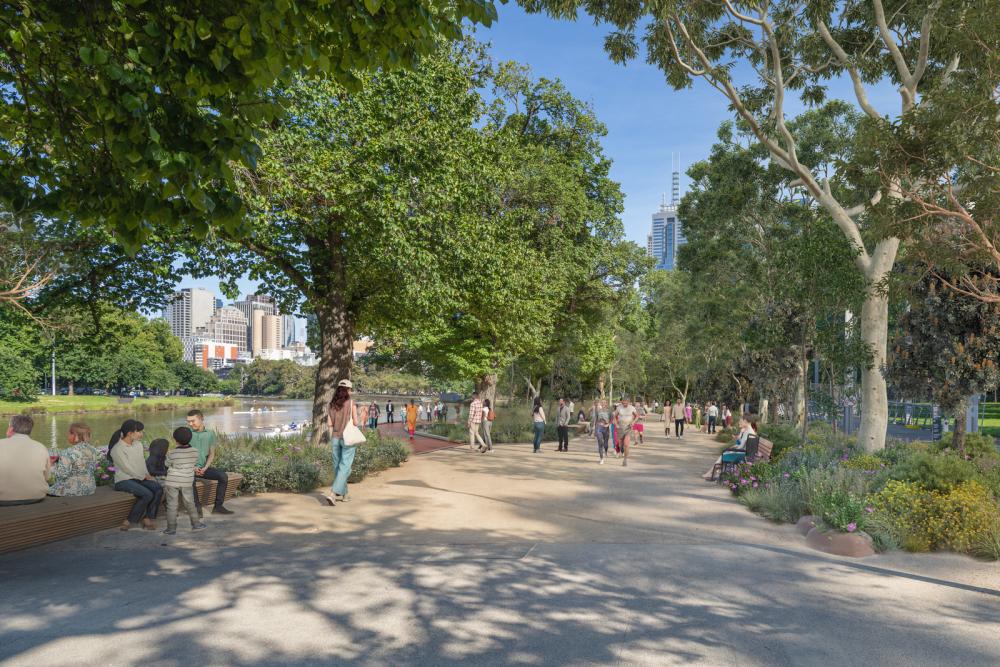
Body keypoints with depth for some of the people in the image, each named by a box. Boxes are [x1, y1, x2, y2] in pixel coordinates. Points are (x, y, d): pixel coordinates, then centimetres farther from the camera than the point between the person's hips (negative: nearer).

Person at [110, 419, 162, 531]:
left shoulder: (138, 444, 10)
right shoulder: (117, 449, -14)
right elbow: (127, 469, -15)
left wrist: (147, 475, -1)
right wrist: (145, 477, -9)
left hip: (140, 478, 7)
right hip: (123, 480, -7)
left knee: (158, 489, -20)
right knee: (147, 494, -29)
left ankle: (148, 518, -12)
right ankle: (131, 520, -13)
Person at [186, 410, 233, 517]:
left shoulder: (210, 433, 5)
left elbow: (211, 453, 8)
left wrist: (205, 468, -8)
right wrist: (193, 467, -14)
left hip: (204, 467, 3)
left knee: (223, 476, -18)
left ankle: (218, 506, -12)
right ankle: (197, 508, -26)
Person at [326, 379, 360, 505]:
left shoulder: (331, 404, 3)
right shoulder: (351, 403, -9)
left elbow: (329, 424, 1)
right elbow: (355, 422, -10)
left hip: (335, 438, 4)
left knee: (338, 466, 16)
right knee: (344, 468, -3)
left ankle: (343, 494, 25)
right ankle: (332, 494, -17)